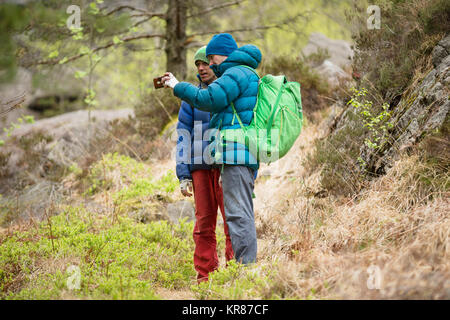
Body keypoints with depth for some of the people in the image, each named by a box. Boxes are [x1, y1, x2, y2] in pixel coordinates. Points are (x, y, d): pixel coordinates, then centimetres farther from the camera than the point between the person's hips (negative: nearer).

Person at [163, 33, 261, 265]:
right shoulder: (248, 76, 25)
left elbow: (208, 99, -15)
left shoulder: (236, 74, -7)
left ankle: (245, 265, -14)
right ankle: (248, 266, 12)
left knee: (237, 212, -12)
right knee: (243, 212, 11)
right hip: (247, 154, 11)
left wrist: (178, 86, -4)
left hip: (235, 151, -11)